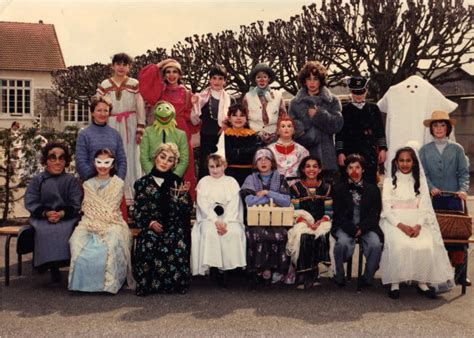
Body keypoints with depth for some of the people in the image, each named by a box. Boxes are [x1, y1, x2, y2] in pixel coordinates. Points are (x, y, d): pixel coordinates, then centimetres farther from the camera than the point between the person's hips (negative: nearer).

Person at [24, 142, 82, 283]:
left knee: (64, 230, -33)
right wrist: (46, 213, -16)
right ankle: (50, 264, -23)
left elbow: (76, 204, 0)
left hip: (66, 217, 0)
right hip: (42, 218, 1)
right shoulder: (37, 180, 11)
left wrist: (61, 214, -20)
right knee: (44, 231, -32)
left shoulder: (71, 180, 10)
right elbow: (30, 202, 2)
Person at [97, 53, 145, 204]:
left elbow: (140, 108, 2)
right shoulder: (104, 85, 5)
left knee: (130, 158, 2)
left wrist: (140, 130, -4)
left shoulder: (134, 84, 3)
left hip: (130, 126, -1)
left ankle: (131, 194, 9)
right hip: (111, 126, 1)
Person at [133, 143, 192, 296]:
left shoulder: (177, 182, 11)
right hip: (150, 227, 0)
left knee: (176, 245, -29)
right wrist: (150, 223, -8)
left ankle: (174, 283, -6)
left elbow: (187, 209, 6)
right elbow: (137, 210, 8)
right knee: (148, 244, -30)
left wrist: (182, 194, -11)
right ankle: (147, 284, -10)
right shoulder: (143, 183, 9)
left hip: (174, 227, 0)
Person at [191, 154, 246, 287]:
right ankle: (213, 265, -29)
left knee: (234, 232, -32)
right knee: (209, 232, -33)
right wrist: (216, 221, -16)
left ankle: (226, 266, -25)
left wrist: (225, 222, -17)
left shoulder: (232, 182, 12)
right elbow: (203, 205, 0)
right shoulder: (203, 182, 13)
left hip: (229, 217, 0)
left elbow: (233, 205, 0)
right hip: (209, 217, 0)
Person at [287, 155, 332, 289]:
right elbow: (296, 212, 1)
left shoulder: (326, 187, 12)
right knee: (304, 237, -33)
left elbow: (329, 212, 5)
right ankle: (302, 275, -26)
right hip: (302, 223, -1)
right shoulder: (296, 187, 9)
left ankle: (312, 273, -22)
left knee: (320, 237, -32)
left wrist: (319, 223, -14)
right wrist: (307, 223, -16)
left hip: (321, 224, 1)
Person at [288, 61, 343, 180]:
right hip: (302, 155, 0)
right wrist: (308, 136, -11)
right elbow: (292, 126, 2)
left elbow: (337, 124, 0)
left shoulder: (332, 100, 11)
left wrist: (318, 115, -7)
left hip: (325, 155, 0)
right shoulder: (295, 102, 13)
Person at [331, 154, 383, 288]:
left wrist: (361, 228, -13)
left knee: (376, 244, -28)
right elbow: (339, 214, -1)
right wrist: (353, 230, -15)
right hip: (345, 227, -1)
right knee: (343, 242, -33)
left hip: (366, 227, 1)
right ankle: (339, 278, -9)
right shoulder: (339, 188, 8)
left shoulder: (373, 189, 11)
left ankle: (367, 279, -5)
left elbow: (375, 215, 3)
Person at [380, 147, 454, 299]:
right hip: (395, 221, -2)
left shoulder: (420, 181, 16)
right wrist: (401, 225, -15)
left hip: (416, 222, 2)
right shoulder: (389, 181, 9)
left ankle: (422, 282, -18)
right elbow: (386, 208, 0)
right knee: (399, 245, -33)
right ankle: (395, 282, -23)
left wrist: (418, 225, -13)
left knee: (426, 245, -29)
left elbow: (424, 207, 7)